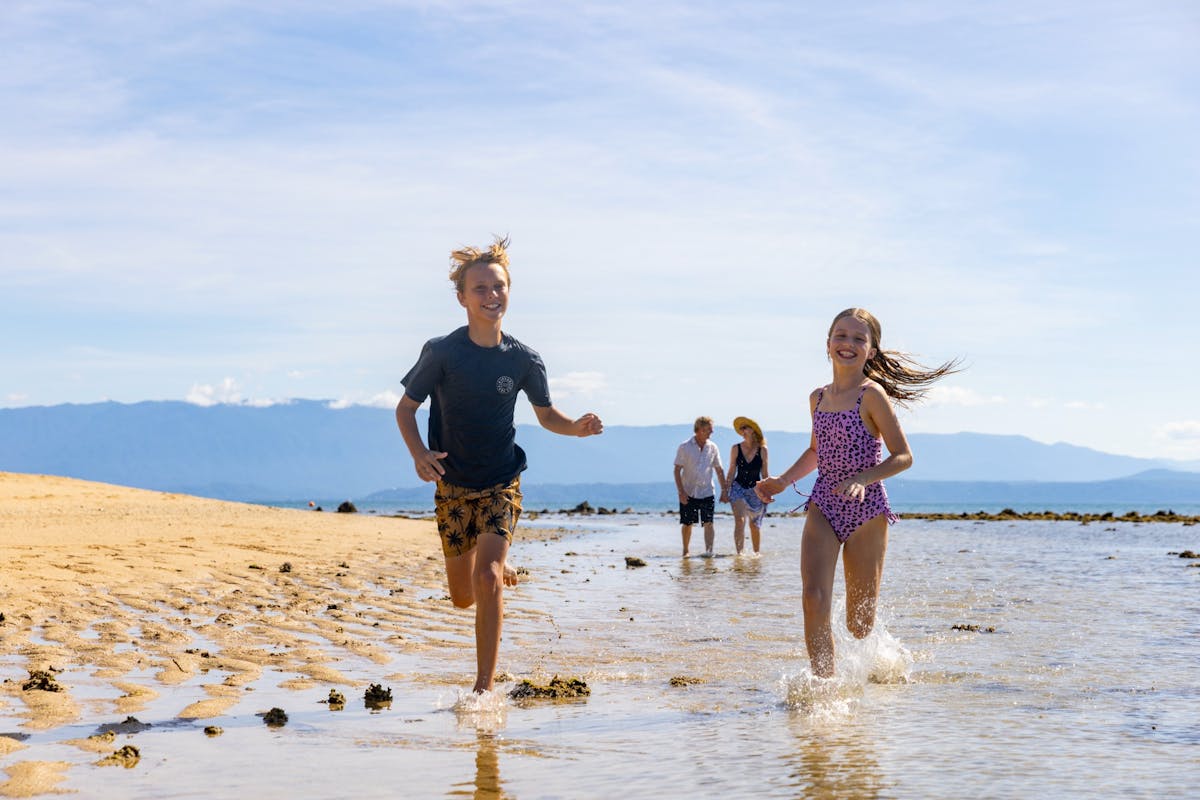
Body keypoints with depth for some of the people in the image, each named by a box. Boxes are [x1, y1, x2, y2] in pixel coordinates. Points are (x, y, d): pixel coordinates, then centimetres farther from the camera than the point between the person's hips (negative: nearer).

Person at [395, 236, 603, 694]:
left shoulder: (523, 360, -6)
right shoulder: (442, 353, -12)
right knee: (462, 597, 8)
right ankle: (500, 567, 46)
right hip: (453, 486, 1)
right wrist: (418, 453, -21)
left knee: (487, 579, -20)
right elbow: (405, 408, -2)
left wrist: (576, 428, -14)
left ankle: (484, 689, -13)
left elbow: (546, 415, 8)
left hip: (501, 484, -1)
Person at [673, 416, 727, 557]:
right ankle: (685, 551, 22)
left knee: (708, 523, -10)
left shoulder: (712, 447, 4)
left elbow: (719, 470, 11)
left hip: (706, 492, 2)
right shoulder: (685, 447, -5)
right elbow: (677, 470, -5)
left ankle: (709, 550, -16)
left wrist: (724, 490, 6)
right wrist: (681, 492, -13)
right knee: (687, 524, 6)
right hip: (688, 492, -2)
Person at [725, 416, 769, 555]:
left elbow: (764, 473, 4)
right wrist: (726, 490, 0)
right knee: (739, 521, -18)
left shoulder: (762, 450, -3)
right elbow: (732, 471, 4)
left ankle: (756, 552, 26)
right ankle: (739, 552, -21)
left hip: (755, 490, 1)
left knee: (755, 524, 11)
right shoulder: (736, 449, -2)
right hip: (738, 488, -1)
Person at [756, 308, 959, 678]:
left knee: (859, 625, 6)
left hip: (866, 510, -4)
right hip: (822, 508, 4)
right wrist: (782, 481, 13)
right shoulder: (818, 398, 9)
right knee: (814, 599, -18)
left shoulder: (872, 394, -9)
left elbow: (903, 456, -10)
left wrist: (862, 479, -24)